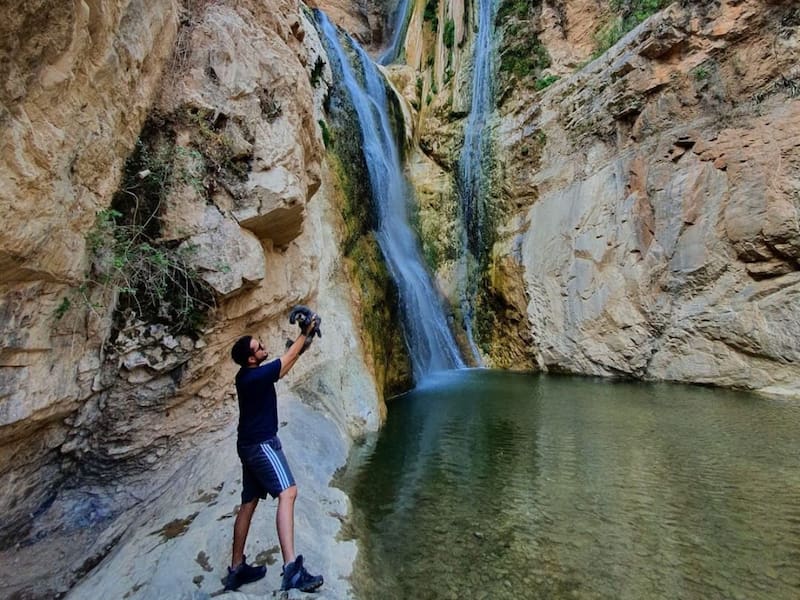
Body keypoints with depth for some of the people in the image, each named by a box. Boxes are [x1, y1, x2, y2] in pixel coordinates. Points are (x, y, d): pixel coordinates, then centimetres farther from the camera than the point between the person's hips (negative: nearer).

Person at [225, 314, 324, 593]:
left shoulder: (247, 376, 10)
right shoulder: (255, 376, -18)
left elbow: (285, 363, 18)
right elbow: (287, 359, -10)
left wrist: (303, 342, 13)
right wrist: (305, 333, -1)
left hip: (250, 444, 10)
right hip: (262, 444, -10)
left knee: (248, 504, 16)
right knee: (287, 493, -21)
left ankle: (237, 568, 26)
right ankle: (292, 568, -29)